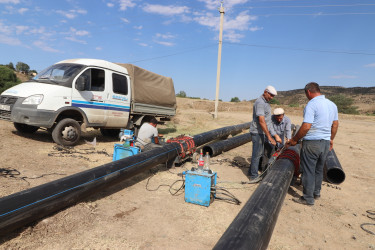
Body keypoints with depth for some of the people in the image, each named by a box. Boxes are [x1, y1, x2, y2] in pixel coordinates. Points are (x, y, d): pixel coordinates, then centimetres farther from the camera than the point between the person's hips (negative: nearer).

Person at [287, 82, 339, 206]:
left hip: (312, 143, -8)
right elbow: (335, 125, 16)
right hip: (325, 142, 8)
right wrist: (331, 139, 27)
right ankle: (316, 193, 35)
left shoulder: (311, 105, -17)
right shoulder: (332, 104, 8)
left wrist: (294, 139, -13)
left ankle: (308, 198, 12)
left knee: (308, 171, 3)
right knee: (319, 169, 21)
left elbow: (306, 127, -24)